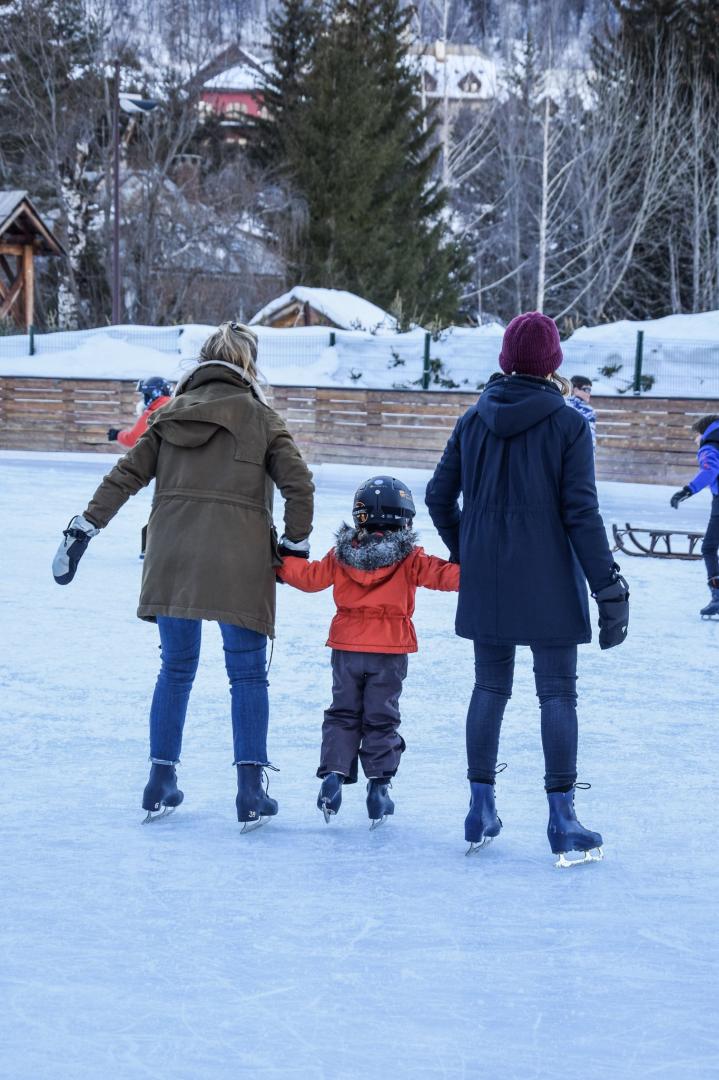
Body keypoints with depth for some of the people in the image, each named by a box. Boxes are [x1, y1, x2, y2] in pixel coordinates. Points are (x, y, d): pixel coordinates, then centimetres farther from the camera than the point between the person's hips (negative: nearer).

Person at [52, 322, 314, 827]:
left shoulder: (172, 414, 10)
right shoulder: (261, 417, 0)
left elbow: (125, 476, 7)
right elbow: (299, 484, -6)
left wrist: (85, 527, 9)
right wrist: (295, 542, 5)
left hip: (172, 558, 4)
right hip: (238, 562, -4)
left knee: (176, 669, 16)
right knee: (248, 674, 4)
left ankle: (162, 783, 18)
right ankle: (251, 791, -1)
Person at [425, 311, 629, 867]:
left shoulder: (474, 420, 3)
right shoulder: (568, 424, -9)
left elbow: (439, 496, 6)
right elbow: (581, 512, -12)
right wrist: (608, 585, -8)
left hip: (487, 580, 4)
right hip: (549, 580, -4)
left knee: (490, 686, 14)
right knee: (557, 692, 2)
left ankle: (482, 810, 15)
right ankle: (562, 819, 0)